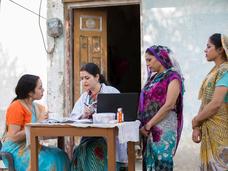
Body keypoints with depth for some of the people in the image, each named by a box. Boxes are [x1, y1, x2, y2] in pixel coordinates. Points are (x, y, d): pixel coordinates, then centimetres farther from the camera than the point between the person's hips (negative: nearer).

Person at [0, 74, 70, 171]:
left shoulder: (37, 107, 8)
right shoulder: (16, 107, -13)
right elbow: (14, 137, -20)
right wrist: (37, 123, -19)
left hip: (29, 146, 7)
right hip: (15, 149, -7)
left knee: (60, 156, -12)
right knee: (48, 160, -25)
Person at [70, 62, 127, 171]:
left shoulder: (112, 92, 0)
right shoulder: (84, 97, 18)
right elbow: (73, 119, 7)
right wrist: (83, 116, -14)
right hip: (88, 140, 4)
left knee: (93, 154, -28)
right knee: (80, 153, -23)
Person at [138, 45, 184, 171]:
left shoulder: (172, 76, -5)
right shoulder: (154, 77, 18)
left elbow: (169, 105, -15)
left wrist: (148, 125, -15)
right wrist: (143, 125, 2)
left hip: (164, 127, -7)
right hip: (149, 129, 7)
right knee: (148, 161, 6)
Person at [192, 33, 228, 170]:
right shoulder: (214, 71, 13)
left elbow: (216, 103, -21)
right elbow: (205, 101, 11)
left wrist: (196, 121, -7)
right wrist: (197, 127, 1)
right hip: (209, 130, 8)